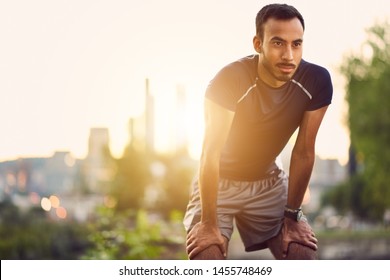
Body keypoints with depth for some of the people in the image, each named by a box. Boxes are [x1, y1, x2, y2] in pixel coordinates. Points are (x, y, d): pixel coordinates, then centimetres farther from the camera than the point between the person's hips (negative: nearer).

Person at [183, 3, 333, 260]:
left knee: (305, 257, -10)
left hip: (269, 183, 3)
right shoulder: (229, 80, -29)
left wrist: (292, 215, -8)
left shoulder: (316, 81, -20)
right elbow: (210, 154, -27)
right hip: (219, 182, -3)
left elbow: (304, 152, -12)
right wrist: (209, 224, -26)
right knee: (207, 256, -22)